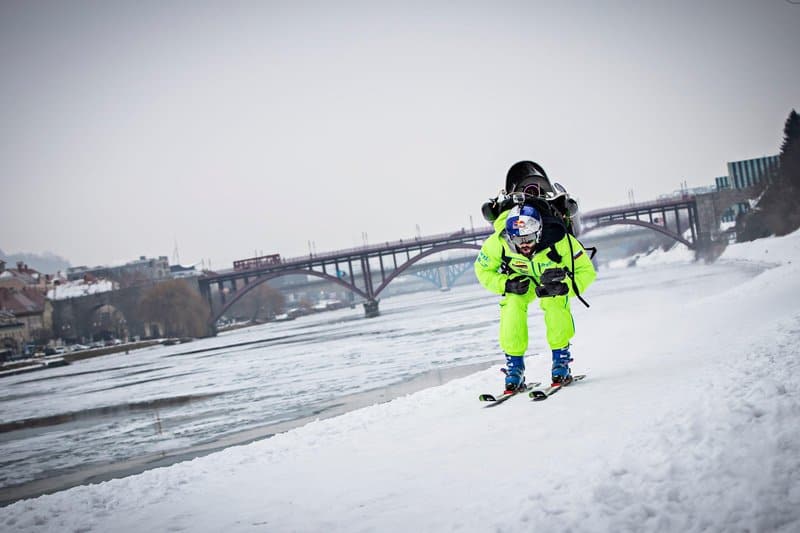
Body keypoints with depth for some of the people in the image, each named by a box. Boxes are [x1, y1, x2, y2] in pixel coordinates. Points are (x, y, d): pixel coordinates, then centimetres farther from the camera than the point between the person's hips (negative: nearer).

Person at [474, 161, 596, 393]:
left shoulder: (559, 239, -37)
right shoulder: (498, 241, -33)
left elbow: (587, 271, -26)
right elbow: (483, 270, -13)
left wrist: (564, 287, -42)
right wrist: (506, 285, -28)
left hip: (554, 276, -1)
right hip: (521, 279, 1)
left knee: (555, 304, -30)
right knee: (512, 307, -26)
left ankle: (561, 359, -11)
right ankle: (514, 367, -14)